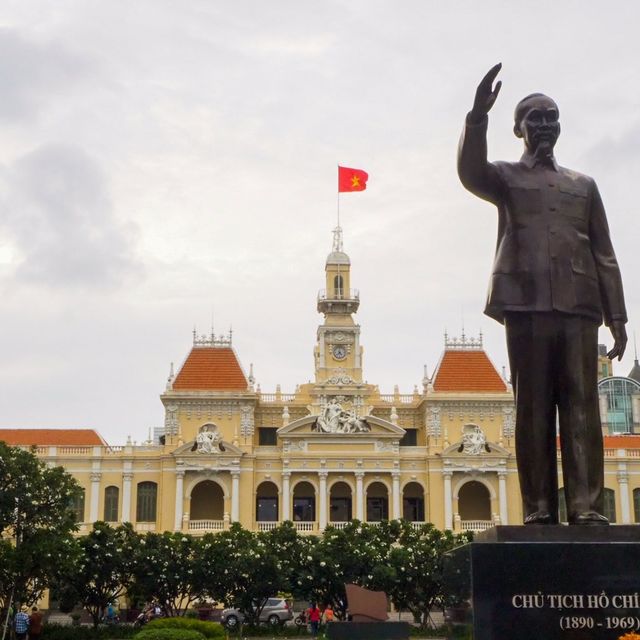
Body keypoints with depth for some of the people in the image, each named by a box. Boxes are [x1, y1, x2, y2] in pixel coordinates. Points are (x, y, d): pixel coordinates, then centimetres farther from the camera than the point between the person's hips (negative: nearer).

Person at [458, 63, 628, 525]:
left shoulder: (584, 185, 23)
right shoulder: (507, 178, 16)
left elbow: (604, 255, 18)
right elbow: (470, 173, -9)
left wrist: (617, 316, 9)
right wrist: (478, 116, -22)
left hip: (579, 307, 2)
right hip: (527, 304, -2)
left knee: (582, 406, -6)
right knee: (532, 408, -4)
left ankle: (588, 509, -9)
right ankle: (539, 511, -4)